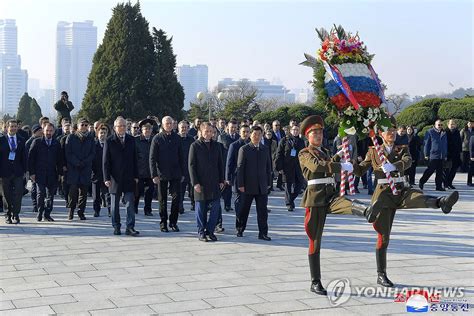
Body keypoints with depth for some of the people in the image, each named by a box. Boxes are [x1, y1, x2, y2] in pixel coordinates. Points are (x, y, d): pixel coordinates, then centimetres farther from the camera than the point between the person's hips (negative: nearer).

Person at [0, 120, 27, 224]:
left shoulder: (21, 141, 9)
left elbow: (23, 157, 11)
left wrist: (24, 170, 4)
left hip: (18, 172, 2)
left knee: (18, 194, -3)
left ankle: (15, 215, 6)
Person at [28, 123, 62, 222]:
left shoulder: (57, 143, 9)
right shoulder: (37, 142, 2)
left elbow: (59, 160, 11)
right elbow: (30, 158, 1)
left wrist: (59, 173, 4)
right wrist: (32, 172, -6)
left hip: (52, 174, 2)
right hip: (39, 173, -2)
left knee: (51, 194, 1)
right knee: (41, 193, -7)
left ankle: (47, 214, 10)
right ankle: (40, 213, 8)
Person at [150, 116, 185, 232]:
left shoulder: (177, 138, 7)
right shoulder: (157, 138, -2)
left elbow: (181, 157, 11)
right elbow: (152, 158, -4)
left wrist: (183, 173, 8)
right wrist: (154, 175, -10)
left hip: (175, 174, 2)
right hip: (162, 174, -2)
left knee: (176, 197, -1)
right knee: (162, 200, 6)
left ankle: (173, 222, 11)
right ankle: (163, 223, 16)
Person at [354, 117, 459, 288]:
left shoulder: (402, 149, 8)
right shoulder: (373, 151, 6)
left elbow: (407, 161, -14)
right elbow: (360, 169, 10)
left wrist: (393, 166, -35)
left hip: (402, 192, 2)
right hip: (384, 195, -2)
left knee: (422, 198, -32)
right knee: (383, 236, -1)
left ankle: (442, 202, -65)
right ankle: (381, 275, 9)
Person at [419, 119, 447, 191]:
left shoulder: (444, 133, 16)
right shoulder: (430, 132, 0)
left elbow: (445, 145, 21)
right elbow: (426, 144, -2)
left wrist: (446, 155, 16)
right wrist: (426, 154, -7)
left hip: (442, 156, 5)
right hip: (433, 155, -5)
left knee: (440, 172, 5)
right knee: (430, 170, -5)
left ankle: (439, 186, 8)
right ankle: (421, 182, 8)